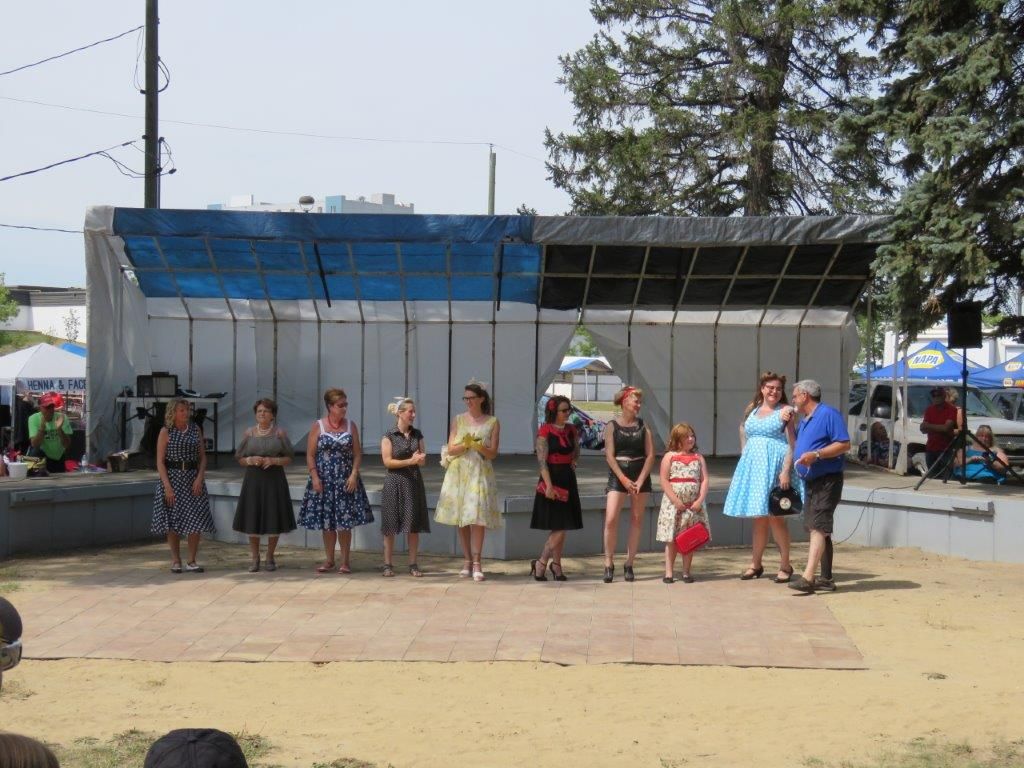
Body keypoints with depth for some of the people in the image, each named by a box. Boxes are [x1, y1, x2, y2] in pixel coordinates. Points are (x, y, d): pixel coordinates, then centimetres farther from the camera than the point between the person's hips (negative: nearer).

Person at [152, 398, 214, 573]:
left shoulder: (195, 429, 6)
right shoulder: (166, 431, -2)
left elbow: (203, 457, 7)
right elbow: (160, 461, -5)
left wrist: (200, 478, -8)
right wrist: (167, 486, -14)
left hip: (193, 478, 2)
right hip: (172, 477, -2)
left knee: (195, 520, -4)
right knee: (172, 521, 2)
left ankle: (191, 561, 4)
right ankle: (175, 561, 12)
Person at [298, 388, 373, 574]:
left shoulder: (351, 425, 4)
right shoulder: (318, 426, -1)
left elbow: (357, 453, 3)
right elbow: (310, 455, -1)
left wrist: (354, 475, -8)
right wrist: (315, 477, -10)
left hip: (345, 481, 0)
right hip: (323, 480, 0)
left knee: (344, 523, -1)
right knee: (326, 522, 5)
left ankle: (345, 560, 9)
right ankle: (329, 560, 17)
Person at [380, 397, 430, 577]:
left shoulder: (417, 434, 7)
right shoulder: (389, 436, -5)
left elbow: (423, 460, 9)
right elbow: (387, 461, -11)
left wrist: (420, 459, -14)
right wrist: (410, 461, -17)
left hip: (413, 481, 4)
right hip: (394, 482, -4)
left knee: (414, 525, 3)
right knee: (391, 525, 0)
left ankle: (413, 564, 10)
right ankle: (388, 564, 8)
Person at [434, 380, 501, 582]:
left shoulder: (492, 422, 3)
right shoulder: (458, 420, 8)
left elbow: (493, 453, 0)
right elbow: (451, 450, 3)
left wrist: (479, 447, -18)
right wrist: (465, 445, -15)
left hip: (480, 473, -2)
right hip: (459, 472, 2)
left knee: (478, 518, -11)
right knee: (461, 519, 3)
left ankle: (477, 564, -9)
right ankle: (467, 561, 11)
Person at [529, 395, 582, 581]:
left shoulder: (571, 430, 10)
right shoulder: (545, 431, -9)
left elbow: (576, 452, 26)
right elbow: (542, 461, -14)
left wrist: (573, 462, 5)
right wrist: (549, 485, -21)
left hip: (568, 480, 7)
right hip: (552, 479, -7)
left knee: (562, 528, 9)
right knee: (558, 528, -10)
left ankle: (556, 565, 17)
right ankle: (540, 564, 0)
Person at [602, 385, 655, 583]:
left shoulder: (643, 425, 6)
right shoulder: (612, 425, 0)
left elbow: (650, 455, 1)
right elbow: (609, 455, -6)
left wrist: (640, 481, -10)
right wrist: (624, 480, -15)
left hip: (640, 476, 3)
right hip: (618, 475, -3)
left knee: (636, 520, 5)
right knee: (611, 520, -12)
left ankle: (629, 564, 12)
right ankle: (609, 563, -2)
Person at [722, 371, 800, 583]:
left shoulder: (785, 411, -1)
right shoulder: (752, 409, 14)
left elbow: (791, 444, -7)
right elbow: (743, 431, 26)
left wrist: (786, 471, -16)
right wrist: (744, 454, 13)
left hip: (774, 466, -5)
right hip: (753, 466, 5)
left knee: (774, 516, -7)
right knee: (758, 518, 10)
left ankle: (785, 565, 2)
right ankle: (756, 564, 17)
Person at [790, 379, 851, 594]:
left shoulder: (828, 414, -11)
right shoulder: (804, 420, 18)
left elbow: (844, 444, -18)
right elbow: (796, 443, 28)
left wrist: (816, 455, -25)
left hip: (827, 481, -10)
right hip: (810, 481, 10)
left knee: (818, 528, -16)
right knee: (819, 529, 12)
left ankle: (808, 578, -24)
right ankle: (826, 578, 17)